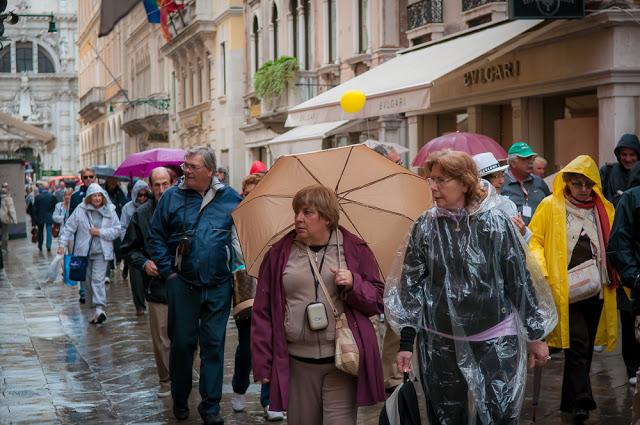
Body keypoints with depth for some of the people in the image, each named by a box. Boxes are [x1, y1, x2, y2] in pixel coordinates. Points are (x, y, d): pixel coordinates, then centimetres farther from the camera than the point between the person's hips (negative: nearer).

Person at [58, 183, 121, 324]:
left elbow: (117, 231, 0)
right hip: (84, 252, 2)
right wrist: (62, 244, -10)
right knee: (88, 281, 9)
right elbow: (68, 228, -1)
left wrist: (100, 232, -13)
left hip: (101, 252, -2)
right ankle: (98, 307, 21)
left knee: (98, 280, -15)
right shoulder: (80, 210, -2)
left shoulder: (109, 211, -1)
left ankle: (99, 309, -24)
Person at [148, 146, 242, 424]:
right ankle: (180, 400, 25)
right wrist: (168, 272, -4)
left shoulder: (230, 198, 1)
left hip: (219, 286, 0)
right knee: (182, 342, 8)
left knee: (214, 345, 5)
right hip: (183, 284, 0)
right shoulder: (172, 197, 0)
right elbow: (156, 237, 3)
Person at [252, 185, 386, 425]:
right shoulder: (280, 253, 5)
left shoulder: (355, 249, 4)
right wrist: (262, 364, 2)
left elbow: (379, 300, 8)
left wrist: (354, 284, -13)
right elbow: (263, 311, 6)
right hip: (297, 363, 2)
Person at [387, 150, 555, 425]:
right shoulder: (425, 227, -1)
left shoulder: (495, 222, -8)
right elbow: (411, 285, 4)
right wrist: (406, 343, 2)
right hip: (440, 341, 2)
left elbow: (521, 279, -2)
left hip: (495, 340, -2)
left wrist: (535, 335, 1)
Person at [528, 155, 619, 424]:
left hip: (596, 291, 4)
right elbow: (534, 239, -2)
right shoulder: (550, 206, -2)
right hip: (566, 290, -4)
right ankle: (581, 402, -6)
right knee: (577, 344, -9)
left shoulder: (605, 209, 9)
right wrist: (540, 271, -15)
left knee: (584, 347, 12)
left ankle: (571, 401, 26)